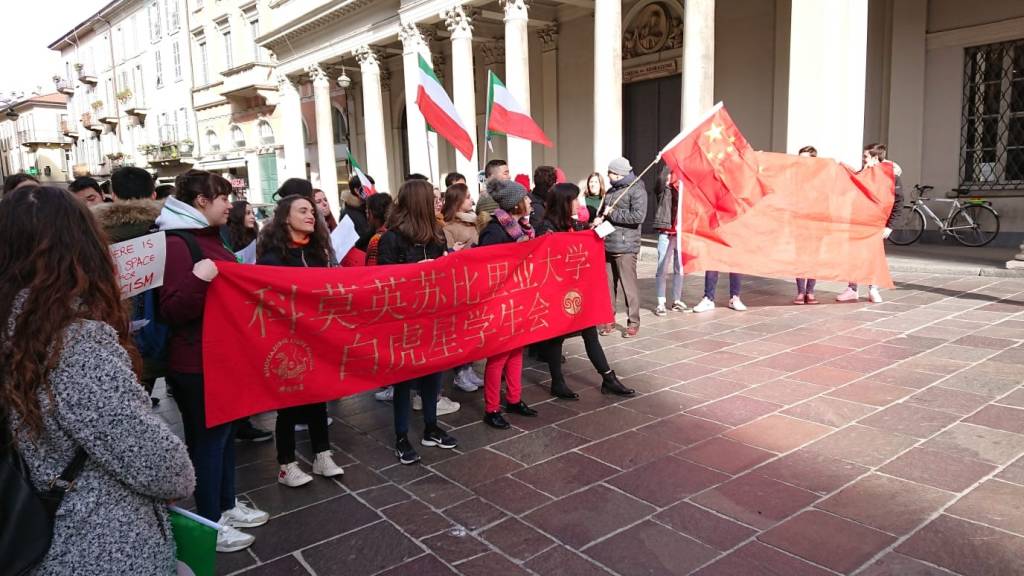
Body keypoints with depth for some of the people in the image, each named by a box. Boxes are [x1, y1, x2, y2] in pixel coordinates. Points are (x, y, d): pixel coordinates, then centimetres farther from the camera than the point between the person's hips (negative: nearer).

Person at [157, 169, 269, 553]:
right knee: (207, 438, 3)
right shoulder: (178, 243, -18)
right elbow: (171, 312, -23)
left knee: (225, 431, 18)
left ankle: (227, 505, 33)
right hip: (196, 363, -9)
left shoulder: (209, 237, 11)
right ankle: (210, 523, 18)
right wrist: (198, 280, -35)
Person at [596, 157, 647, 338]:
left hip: (625, 246, -7)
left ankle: (633, 323, 8)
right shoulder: (612, 190, 18)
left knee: (628, 285, -3)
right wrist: (600, 219, 6)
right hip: (608, 245, 7)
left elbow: (638, 215, -18)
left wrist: (613, 213, -13)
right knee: (608, 285, 10)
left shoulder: (636, 189, -6)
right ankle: (609, 320, 20)